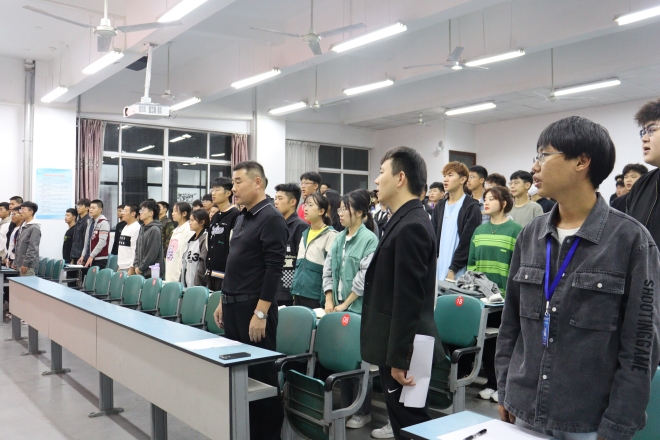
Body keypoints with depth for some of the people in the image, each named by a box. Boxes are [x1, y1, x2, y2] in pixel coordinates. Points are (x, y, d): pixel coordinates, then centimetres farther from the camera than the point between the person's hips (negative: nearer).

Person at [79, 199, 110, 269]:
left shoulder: (103, 223, -10)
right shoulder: (91, 222, 12)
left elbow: (102, 242, -16)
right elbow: (87, 241, 17)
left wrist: (91, 256, -16)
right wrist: (83, 255, 11)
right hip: (89, 258, 7)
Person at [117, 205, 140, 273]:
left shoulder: (136, 228, -14)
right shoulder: (125, 227, 17)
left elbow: (136, 250, -18)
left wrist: (132, 268, -19)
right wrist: (119, 265, 18)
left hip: (129, 267, -9)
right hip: (121, 267, 9)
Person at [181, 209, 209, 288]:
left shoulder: (205, 239, -11)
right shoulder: (190, 240, 16)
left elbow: (203, 265, -15)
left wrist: (198, 285, -16)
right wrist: (181, 283, 13)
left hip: (197, 284, -8)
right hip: (186, 284, 8)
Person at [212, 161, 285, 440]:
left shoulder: (271, 218, -13)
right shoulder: (242, 218, 13)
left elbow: (274, 269, -19)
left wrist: (261, 313, -21)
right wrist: (224, 301, 17)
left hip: (254, 308, -9)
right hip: (233, 305, 9)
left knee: (261, 372, 2)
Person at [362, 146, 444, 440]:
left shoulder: (411, 227, -21)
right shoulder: (405, 222, 11)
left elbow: (408, 300, -24)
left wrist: (399, 358, -21)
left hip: (404, 351, -10)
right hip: (397, 348, 10)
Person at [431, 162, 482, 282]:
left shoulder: (472, 208, -3)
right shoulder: (439, 207, 13)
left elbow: (467, 242, -9)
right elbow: (433, 238, 10)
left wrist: (453, 269, -13)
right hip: (438, 271, 5)